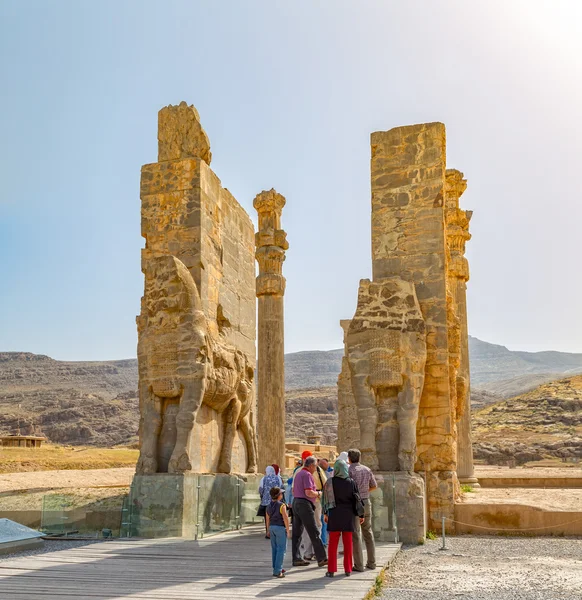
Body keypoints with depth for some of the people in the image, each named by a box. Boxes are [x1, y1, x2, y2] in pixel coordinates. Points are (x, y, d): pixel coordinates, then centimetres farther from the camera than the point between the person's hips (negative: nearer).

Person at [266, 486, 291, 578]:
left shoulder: (269, 506, 8)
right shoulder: (282, 505, -13)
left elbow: (268, 520, 13)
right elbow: (285, 518, -17)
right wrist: (288, 530, -8)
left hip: (272, 527, 7)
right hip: (280, 527, -7)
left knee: (274, 548, 16)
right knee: (281, 549, -3)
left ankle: (276, 568, 25)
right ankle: (277, 571, -8)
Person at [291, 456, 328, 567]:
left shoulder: (298, 474, 18)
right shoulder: (307, 475, -12)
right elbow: (308, 493, -22)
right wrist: (318, 494, -2)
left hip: (296, 503, 10)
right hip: (305, 505, -10)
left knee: (297, 533, 8)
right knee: (314, 533, -5)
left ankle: (296, 559, 8)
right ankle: (322, 559, -3)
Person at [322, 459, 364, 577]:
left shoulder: (330, 482, -6)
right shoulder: (351, 482, -1)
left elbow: (326, 498, -2)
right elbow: (356, 499, 2)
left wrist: (326, 513, 8)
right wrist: (360, 515, 9)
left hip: (334, 514, -1)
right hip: (348, 514, 1)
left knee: (333, 542, 5)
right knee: (348, 542, 9)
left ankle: (331, 570, 4)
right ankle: (348, 569, 12)